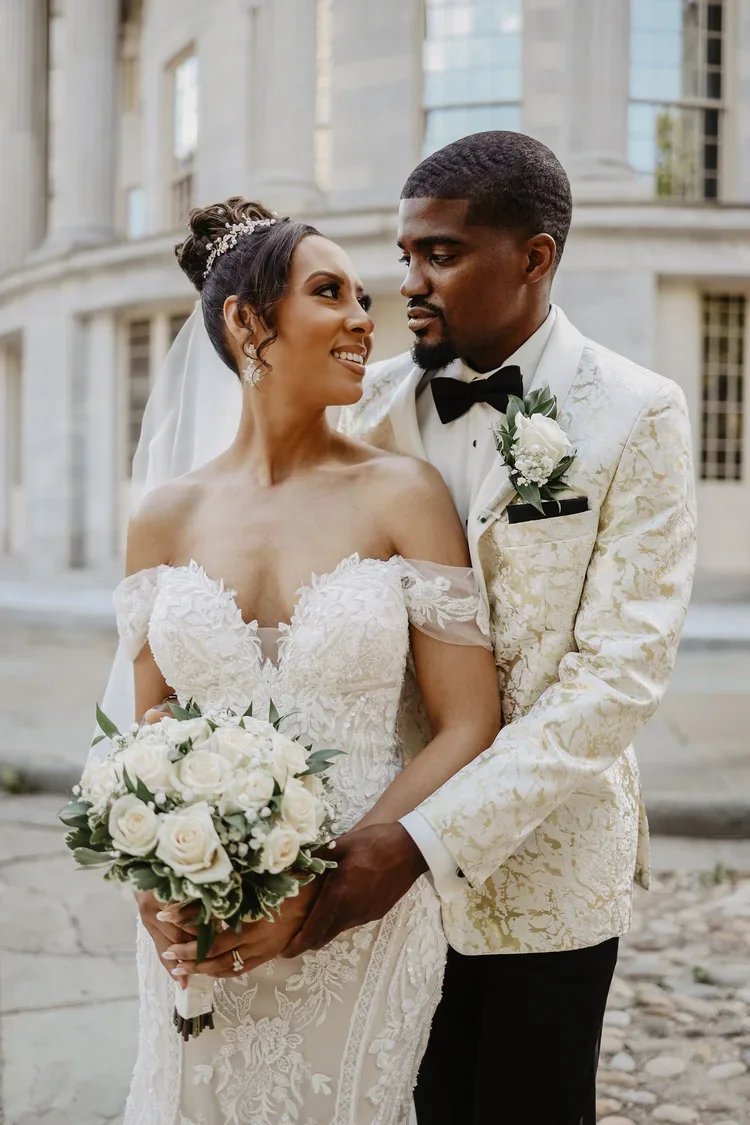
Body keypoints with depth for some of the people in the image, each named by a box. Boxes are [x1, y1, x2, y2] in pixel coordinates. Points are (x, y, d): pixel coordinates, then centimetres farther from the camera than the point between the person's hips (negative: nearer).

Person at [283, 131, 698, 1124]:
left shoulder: (636, 415, -11)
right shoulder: (375, 401, 1)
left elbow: (622, 670, -17)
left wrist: (426, 840, -24)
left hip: (544, 863, -3)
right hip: (383, 853, 3)